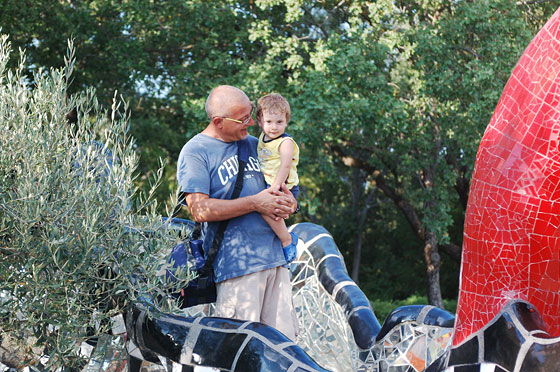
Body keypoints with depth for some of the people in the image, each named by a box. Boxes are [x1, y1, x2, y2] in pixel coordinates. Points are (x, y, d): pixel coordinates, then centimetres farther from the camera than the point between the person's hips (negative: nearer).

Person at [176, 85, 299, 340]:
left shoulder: (253, 144, 18)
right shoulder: (195, 152, -3)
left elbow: (282, 184, 27)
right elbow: (200, 210, -14)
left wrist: (287, 202, 1)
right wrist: (255, 203, -13)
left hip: (275, 258, 7)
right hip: (236, 264, -6)